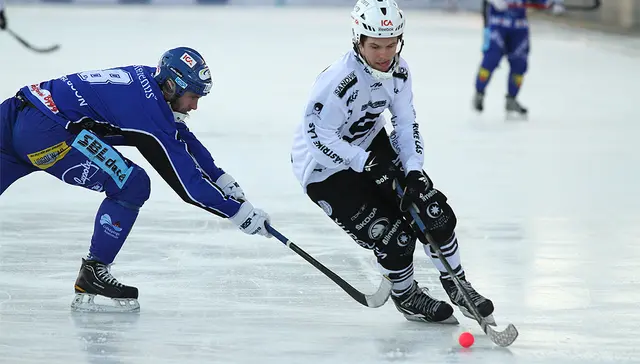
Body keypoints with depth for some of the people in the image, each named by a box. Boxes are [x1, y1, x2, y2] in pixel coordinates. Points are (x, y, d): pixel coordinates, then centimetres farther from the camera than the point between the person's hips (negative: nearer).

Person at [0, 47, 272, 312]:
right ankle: (91, 278, 1)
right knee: (132, 186, -6)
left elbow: (184, 140, 24)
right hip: (43, 130, -10)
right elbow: (187, 182, -11)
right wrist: (240, 212, -4)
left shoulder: (145, 79, 13)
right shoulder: (150, 112, -14)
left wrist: (225, 183, 25)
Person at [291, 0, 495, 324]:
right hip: (324, 167, -7)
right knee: (393, 237, -12)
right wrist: (366, 163, -31)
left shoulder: (398, 71, -10)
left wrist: (413, 170, -14)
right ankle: (405, 296, 18)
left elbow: (406, 123, -1)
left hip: (370, 146, 7)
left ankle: (456, 285, 21)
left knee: (434, 211, -1)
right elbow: (318, 135, -31)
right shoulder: (340, 80, -33)